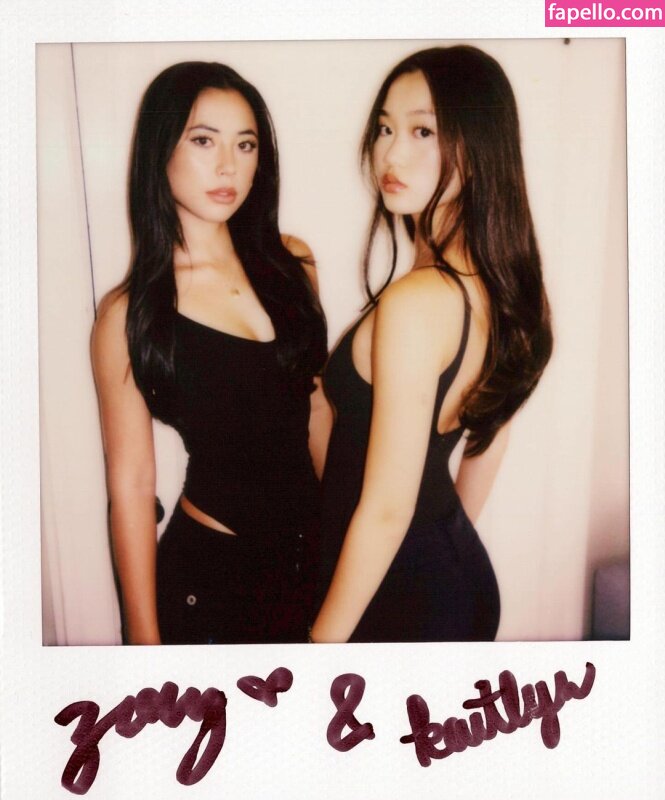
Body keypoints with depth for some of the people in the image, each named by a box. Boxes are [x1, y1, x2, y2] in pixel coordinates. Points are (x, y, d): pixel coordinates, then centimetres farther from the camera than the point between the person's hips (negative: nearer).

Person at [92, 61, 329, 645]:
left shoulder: (291, 263, -3)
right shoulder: (130, 314, -13)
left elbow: (316, 406, 6)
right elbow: (132, 486, -10)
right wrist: (145, 636, -5)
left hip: (311, 551, 4)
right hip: (209, 571, -3)